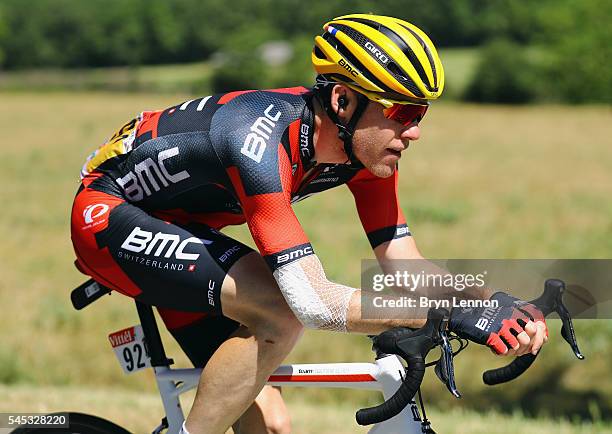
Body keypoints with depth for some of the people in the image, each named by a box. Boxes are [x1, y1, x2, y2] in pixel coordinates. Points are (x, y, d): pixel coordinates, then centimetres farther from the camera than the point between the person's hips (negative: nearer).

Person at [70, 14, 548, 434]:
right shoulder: (261, 141, -37)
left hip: (173, 226, 8)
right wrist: (452, 314, -46)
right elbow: (316, 303, -42)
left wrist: (496, 303, -27)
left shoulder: (366, 147, -12)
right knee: (281, 312, -30)